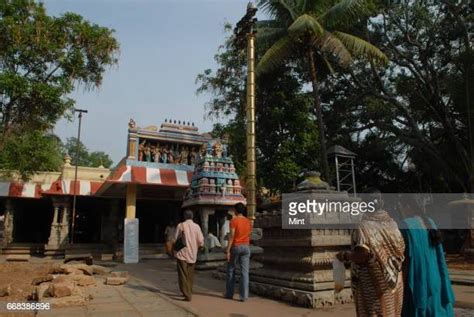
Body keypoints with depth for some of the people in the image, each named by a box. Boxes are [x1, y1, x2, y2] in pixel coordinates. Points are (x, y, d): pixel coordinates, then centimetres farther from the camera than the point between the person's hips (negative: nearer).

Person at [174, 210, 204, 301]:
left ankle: (187, 295, -7)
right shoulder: (196, 226, -1)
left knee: (183, 275, 0)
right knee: (190, 275, 17)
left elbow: (176, 239, -6)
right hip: (192, 255, 4)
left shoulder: (181, 226, -8)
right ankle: (189, 293, 25)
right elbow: (201, 241, -3)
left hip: (182, 254, -4)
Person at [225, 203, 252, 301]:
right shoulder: (248, 221, 7)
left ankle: (229, 294, 19)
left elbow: (232, 236, -15)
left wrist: (228, 250, -14)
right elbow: (249, 235, 13)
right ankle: (244, 296, 1)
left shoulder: (234, 220, -10)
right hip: (246, 247, 4)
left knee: (231, 270, 11)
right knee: (244, 272, 2)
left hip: (235, 246, -4)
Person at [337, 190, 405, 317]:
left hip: (374, 282, -6)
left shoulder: (364, 225, -17)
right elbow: (401, 249, 7)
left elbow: (361, 254, -25)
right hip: (393, 281, 6)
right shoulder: (392, 223, 1)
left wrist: (345, 255, -8)